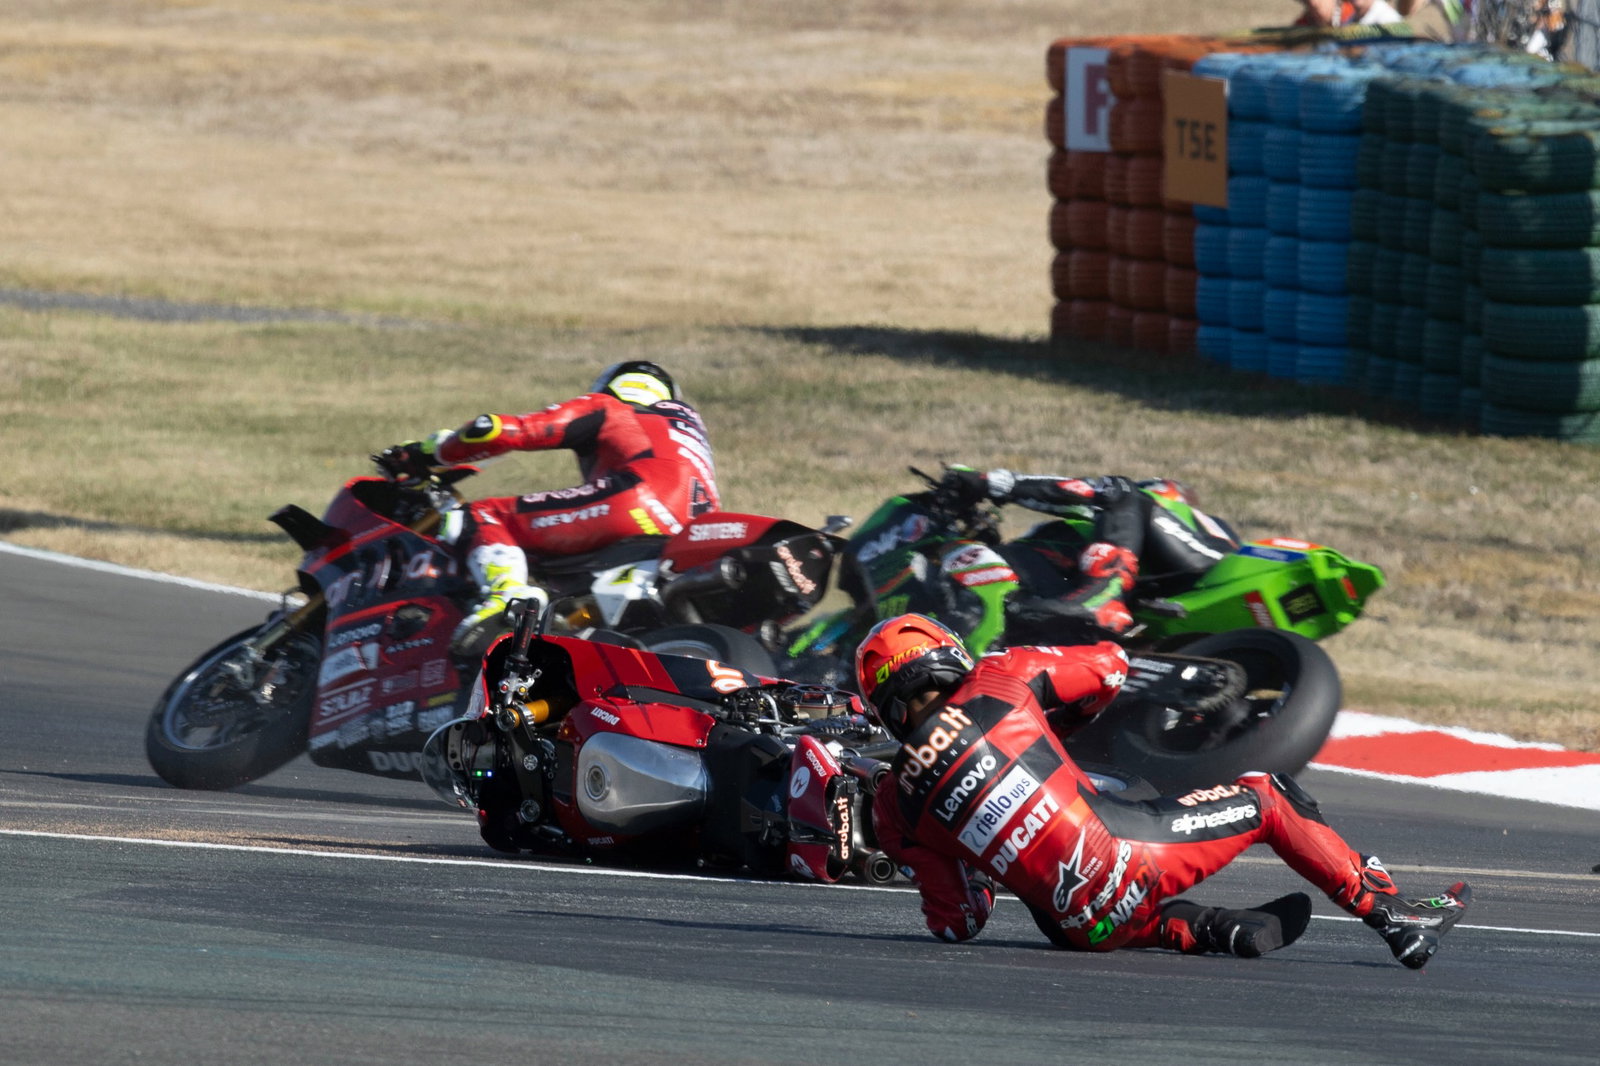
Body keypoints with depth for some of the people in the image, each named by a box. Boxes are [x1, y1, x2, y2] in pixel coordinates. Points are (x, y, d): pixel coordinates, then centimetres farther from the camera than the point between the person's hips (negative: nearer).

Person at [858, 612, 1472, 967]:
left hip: (1071, 925, 3)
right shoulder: (997, 680, 1)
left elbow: (956, 925, 11)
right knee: (1267, 798, 20)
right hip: (1121, 850, -3)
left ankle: (1213, 929, 14)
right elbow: (1109, 666, 18)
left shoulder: (894, 809, 7)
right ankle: (1395, 916, 22)